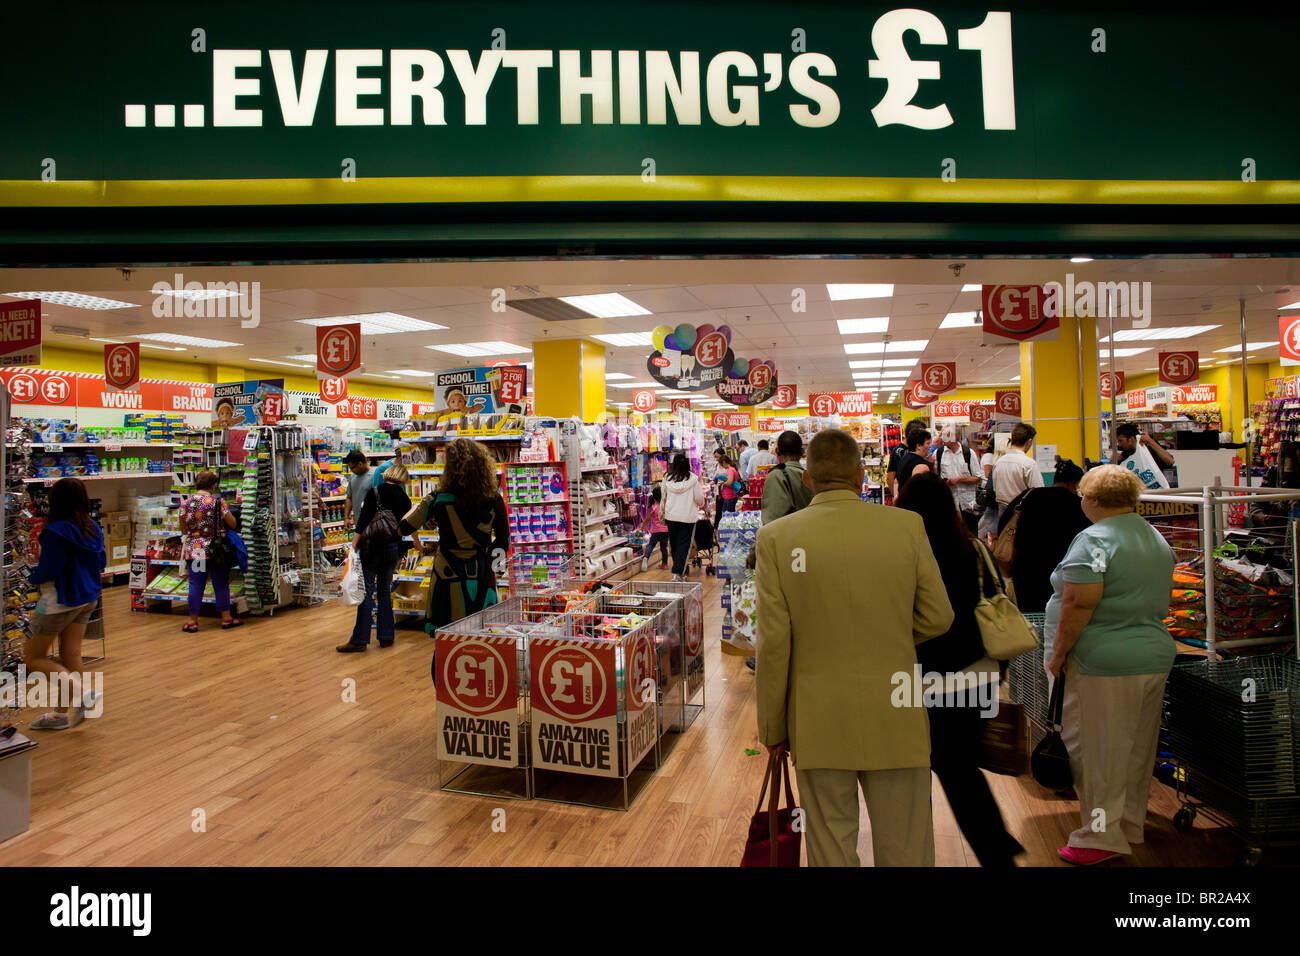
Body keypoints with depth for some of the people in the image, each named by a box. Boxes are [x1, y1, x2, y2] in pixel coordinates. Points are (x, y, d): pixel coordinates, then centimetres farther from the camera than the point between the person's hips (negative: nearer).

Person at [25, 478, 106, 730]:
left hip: (59, 601, -7)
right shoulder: (92, 529, 1)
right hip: (87, 599, 7)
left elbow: (47, 572, -21)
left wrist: (30, 576, -1)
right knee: (71, 655, 13)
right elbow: (101, 563, 10)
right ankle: (74, 712, 19)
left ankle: (82, 692, -9)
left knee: (33, 656, 7)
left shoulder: (55, 531, -21)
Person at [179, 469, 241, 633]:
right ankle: (226, 617, 16)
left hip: (194, 550, 2)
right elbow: (232, 524, -4)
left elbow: (183, 530, 7)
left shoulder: (186, 504, -2)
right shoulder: (219, 502, -11)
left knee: (196, 585, 7)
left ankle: (193, 621, 12)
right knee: (221, 584, 8)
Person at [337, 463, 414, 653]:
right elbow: (407, 527, 13)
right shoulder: (404, 499, 4)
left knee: (367, 592, -2)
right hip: (393, 548, 4)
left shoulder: (374, 493, -7)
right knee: (385, 591, 13)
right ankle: (386, 636, 14)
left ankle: (360, 639, -1)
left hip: (372, 546, -4)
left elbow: (363, 522, -12)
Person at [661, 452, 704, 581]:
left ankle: (678, 571, 28)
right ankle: (678, 572, -8)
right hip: (688, 516, -3)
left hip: (671, 516, 3)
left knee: (674, 543, 16)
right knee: (684, 545, 2)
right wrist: (701, 505, 21)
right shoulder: (693, 478, -9)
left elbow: (663, 498, 7)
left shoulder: (667, 478, -2)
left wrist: (662, 515, 18)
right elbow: (699, 498, -2)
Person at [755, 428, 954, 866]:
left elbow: (773, 643, -8)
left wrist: (773, 727, 3)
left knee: (830, 851, 14)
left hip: (819, 724, 0)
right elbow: (937, 618, 0)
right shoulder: (907, 526, -6)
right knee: (906, 851, 15)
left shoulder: (776, 538, -9)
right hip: (895, 718, 1)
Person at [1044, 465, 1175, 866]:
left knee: (1097, 752, 1)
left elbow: (1079, 603, -21)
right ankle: (1131, 826, 29)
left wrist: (1058, 652, -13)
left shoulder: (1093, 540, -15)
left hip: (1105, 662, -8)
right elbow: (1160, 601, 20)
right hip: (1156, 654, 9)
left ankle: (1102, 836, 6)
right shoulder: (1158, 539, 13)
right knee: (1137, 750, 17)